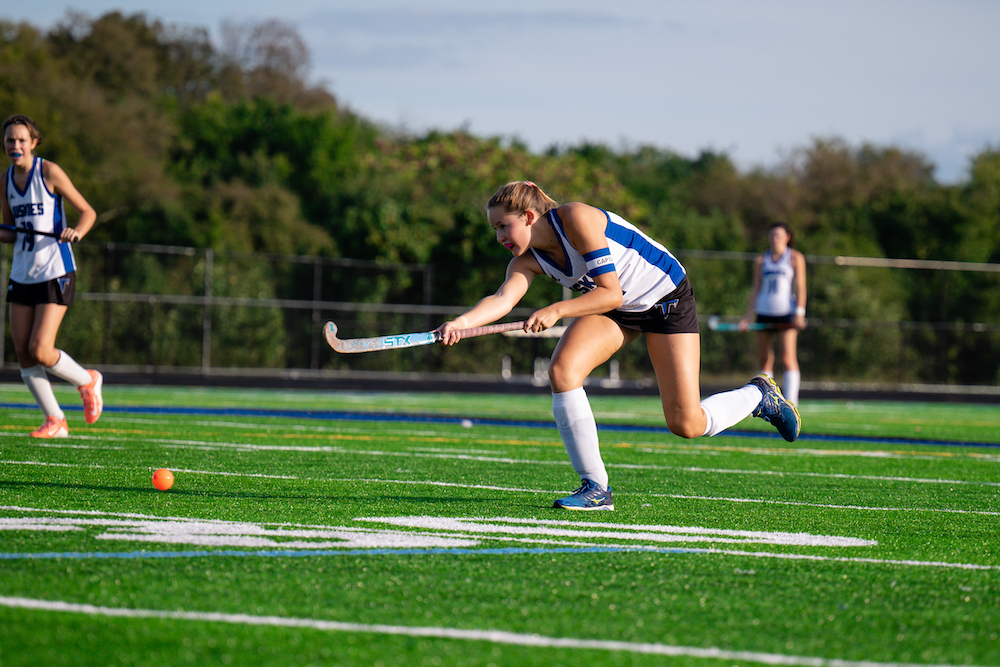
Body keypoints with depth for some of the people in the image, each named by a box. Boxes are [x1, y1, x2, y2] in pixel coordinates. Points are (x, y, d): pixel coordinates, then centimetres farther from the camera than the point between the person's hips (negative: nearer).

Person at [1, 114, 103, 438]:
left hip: (55, 273, -6)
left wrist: (76, 232, -24)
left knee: (40, 351, -13)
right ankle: (55, 421, 13)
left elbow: (88, 211, -4)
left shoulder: (49, 172, -9)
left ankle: (87, 381, 16)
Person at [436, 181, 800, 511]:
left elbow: (610, 292, -30)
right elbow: (502, 299, -27)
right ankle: (596, 487, -15)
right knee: (562, 369, -22)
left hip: (666, 296, -6)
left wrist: (557, 310, -41)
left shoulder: (576, 218, -29)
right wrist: (462, 322, -46)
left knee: (686, 424, -8)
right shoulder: (528, 260, -9)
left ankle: (758, 395, 24)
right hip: (617, 310, 6)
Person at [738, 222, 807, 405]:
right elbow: (756, 290, 15)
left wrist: (799, 313, -10)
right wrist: (747, 317, 9)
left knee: (788, 359, -13)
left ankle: (791, 403, -14)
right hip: (764, 313, 4)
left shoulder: (795, 258, 6)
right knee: (764, 361, 2)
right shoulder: (761, 261, 15)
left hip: (786, 313, -4)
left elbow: (800, 287, 1)